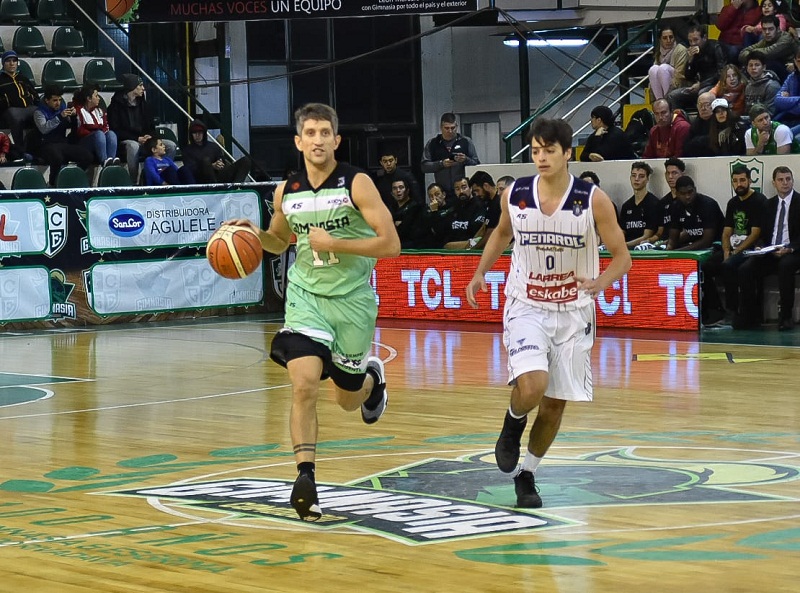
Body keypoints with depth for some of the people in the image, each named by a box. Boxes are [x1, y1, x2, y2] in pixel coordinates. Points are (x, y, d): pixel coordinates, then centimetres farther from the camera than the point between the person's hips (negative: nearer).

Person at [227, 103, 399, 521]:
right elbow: (279, 240, 19)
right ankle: (306, 480, -17)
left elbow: (390, 244, -18)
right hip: (306, 295, 2)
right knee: (304, 384, -20)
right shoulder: (286, 192, -1)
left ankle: (372, 377, 50)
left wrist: (333, 243, -23)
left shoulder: (357, 184, -14)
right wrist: (255, 234, -3)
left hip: (352, 298, -2)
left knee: (348, 398, 13)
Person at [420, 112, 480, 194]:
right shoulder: (433, 143, 10)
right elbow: (424, 166, 4)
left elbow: (477, 165, 6)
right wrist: (441, 164, -11)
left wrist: (466, 160, -14)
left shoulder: (466, 142, 9)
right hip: (442, 191, 0)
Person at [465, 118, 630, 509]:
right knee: (531, 386, -24)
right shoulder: (515, 195, -7)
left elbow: (621, 256, -9)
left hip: (573, 311, 0)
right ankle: (514, 421, 11)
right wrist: (481, 273, 5)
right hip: (527, 307, 0)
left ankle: (527, 475, 27)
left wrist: (601, 282, -28)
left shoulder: (593, 200, -14)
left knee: (556, 403, 6)